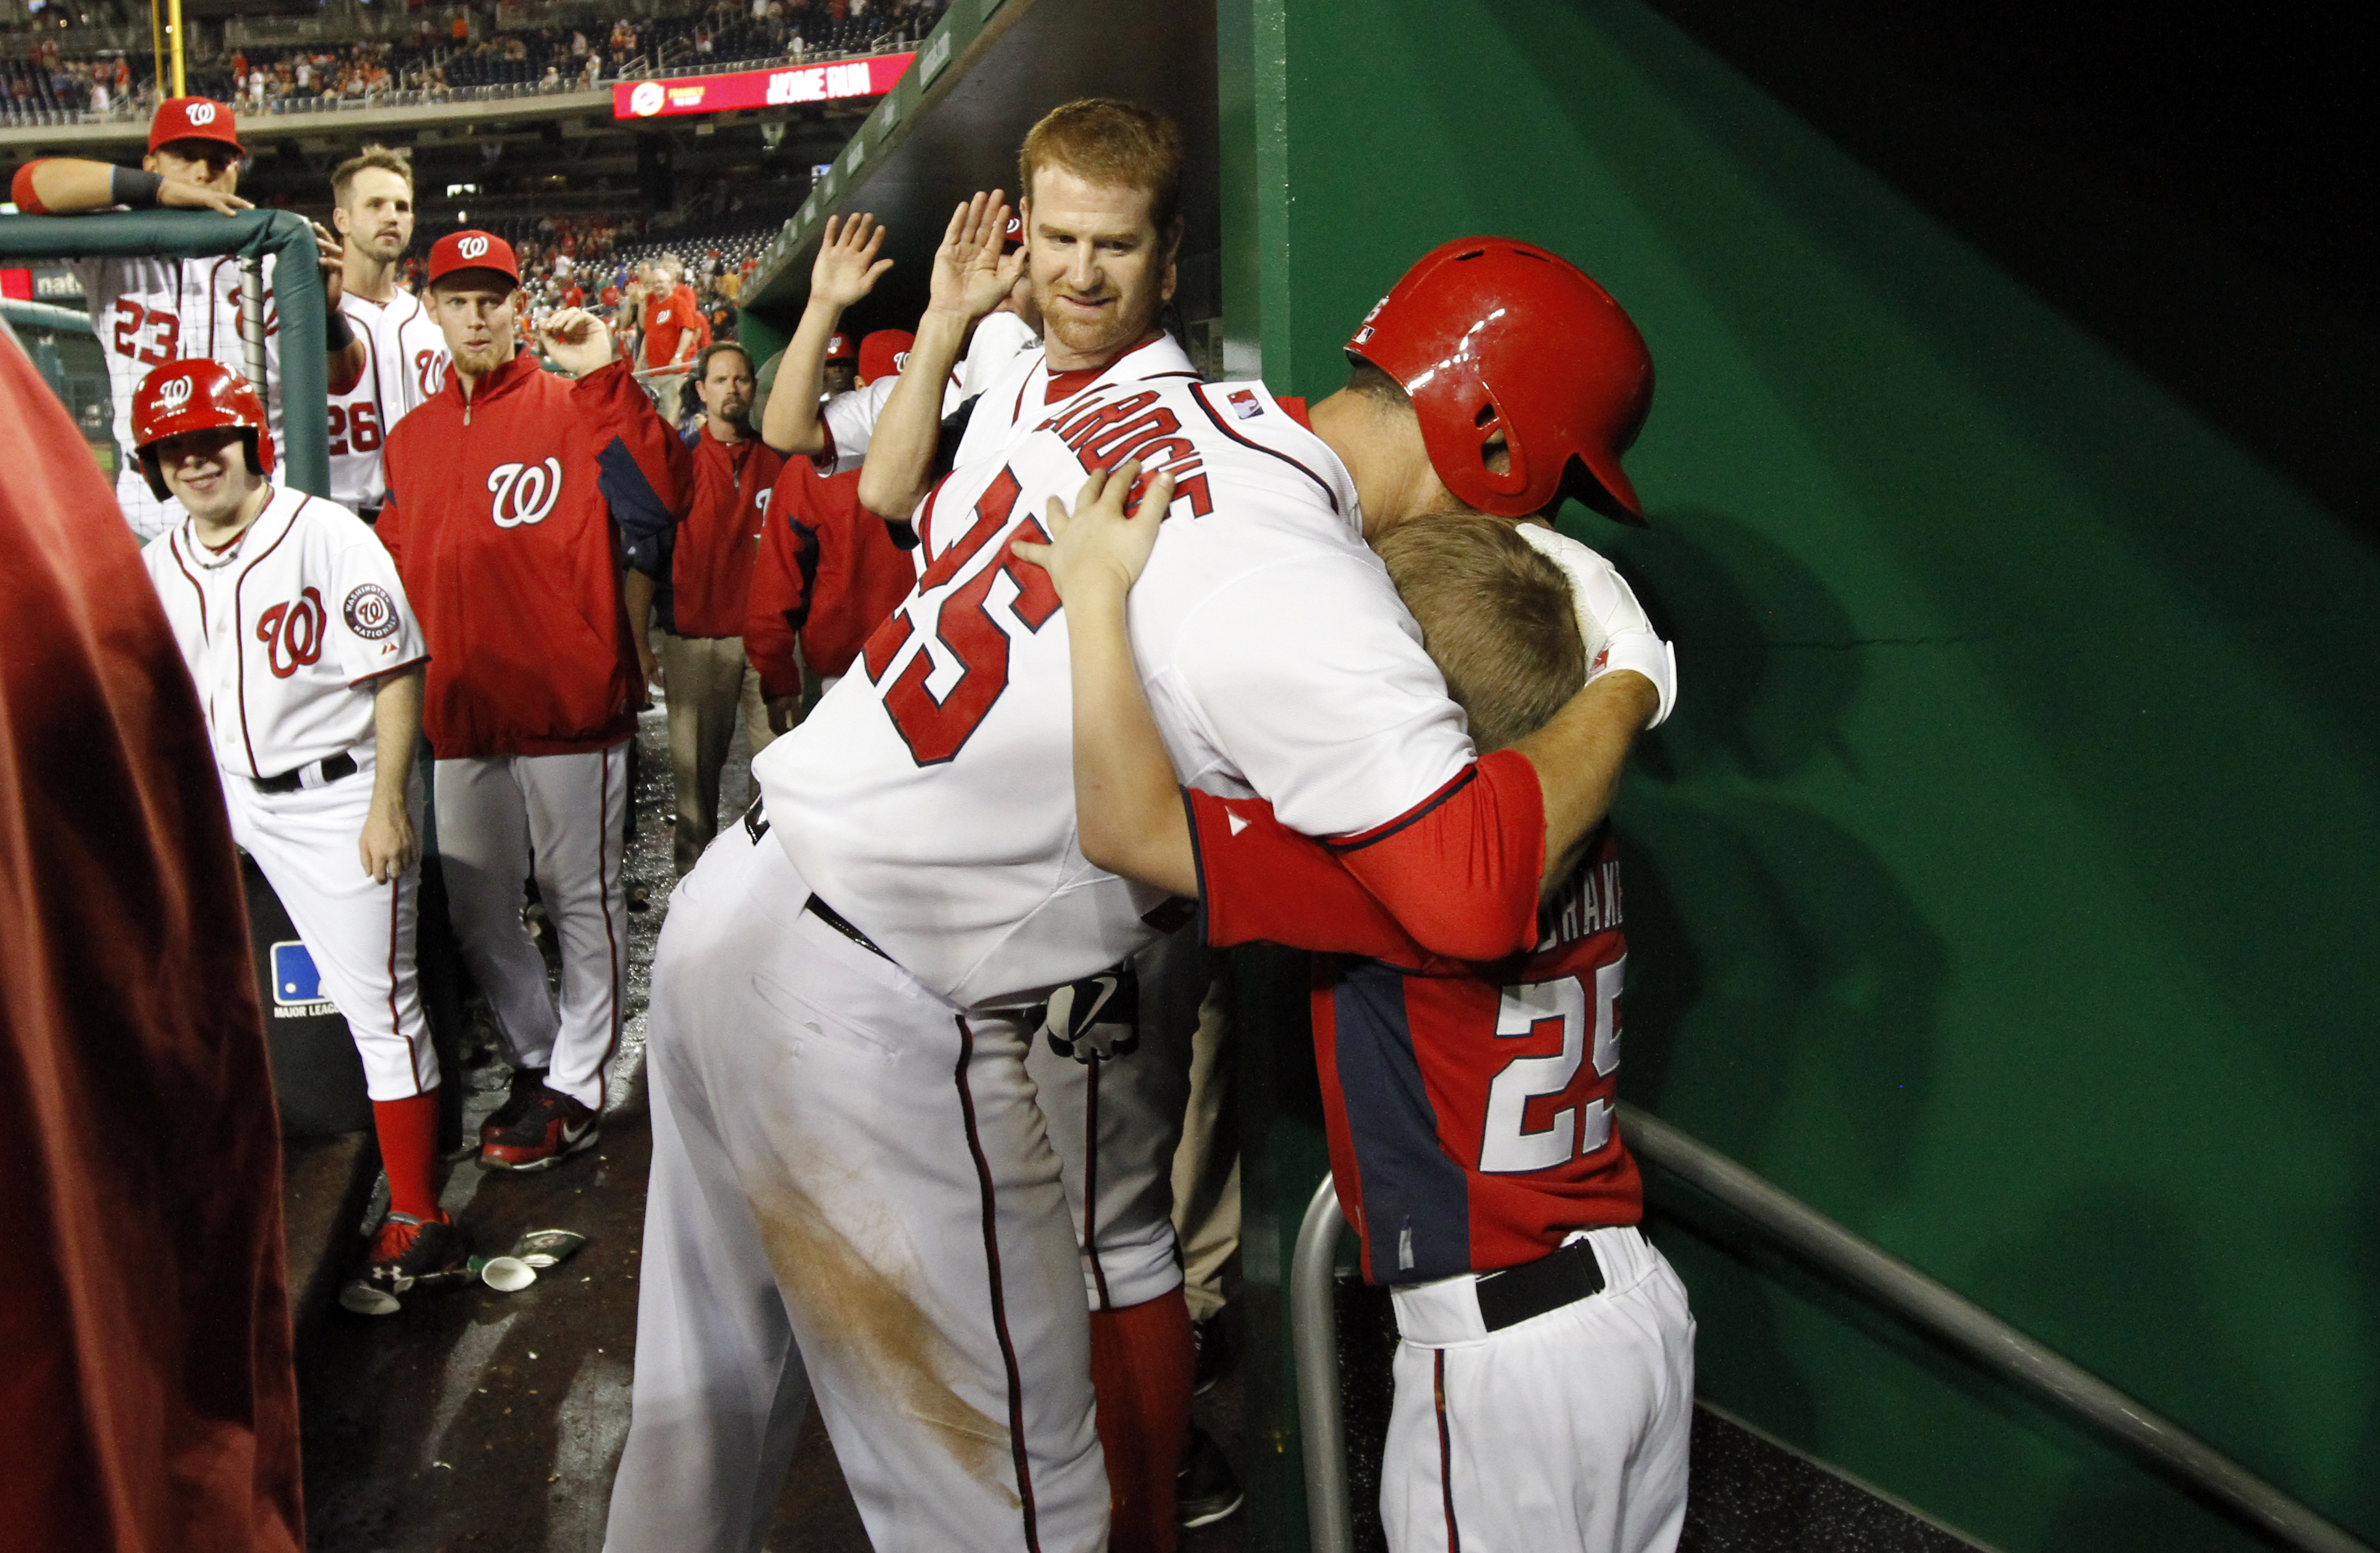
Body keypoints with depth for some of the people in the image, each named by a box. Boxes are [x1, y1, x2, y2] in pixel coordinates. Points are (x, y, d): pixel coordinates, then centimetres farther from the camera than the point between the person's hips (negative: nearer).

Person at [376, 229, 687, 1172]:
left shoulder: (575, 407, -2)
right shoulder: (410, 438, 14)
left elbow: (660, 493, -18)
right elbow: (399, 569, 22)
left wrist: (604, 376, -20)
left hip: (569, 700, -6)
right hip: (460, 708, 6)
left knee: (580, 896, 4)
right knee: (475, 910, 13)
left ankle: (575, 1088, 15)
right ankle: (535, 1059, 31)